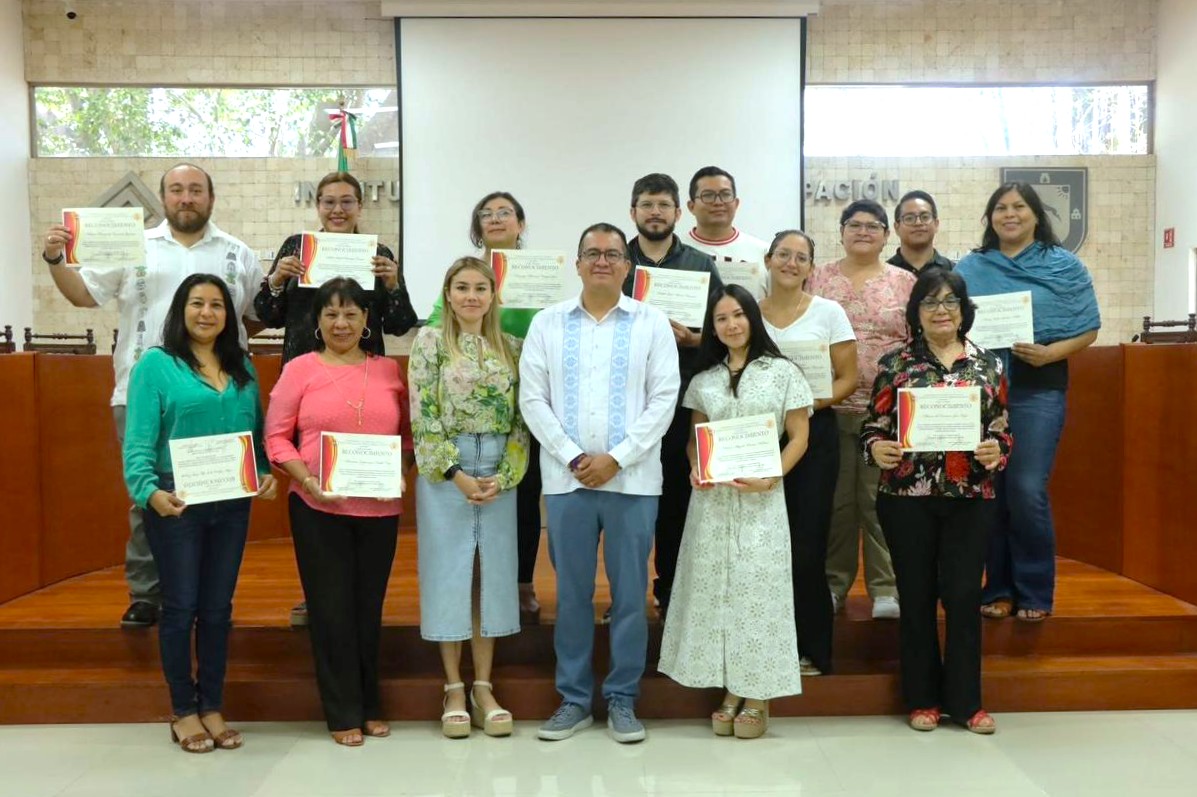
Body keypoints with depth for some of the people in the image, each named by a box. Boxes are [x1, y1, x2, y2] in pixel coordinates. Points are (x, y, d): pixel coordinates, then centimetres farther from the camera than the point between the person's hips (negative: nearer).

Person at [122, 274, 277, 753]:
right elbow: (138, 442, -11)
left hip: (232, 504, 4)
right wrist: (149, 491, -25)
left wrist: (265, 473, -5)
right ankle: (183, 711, 20)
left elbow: (256, 432, 12)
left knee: (218, 607, 12)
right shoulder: (155, 364, -5)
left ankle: (213, 707, 24)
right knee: (181, 606, 5)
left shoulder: (242, 367, 11)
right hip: (176, 504, -4)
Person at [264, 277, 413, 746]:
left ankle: (370, 706, 27)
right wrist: (307, 479, -14)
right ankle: (343, 713, 19)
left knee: (369, 606, 11)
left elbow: (407, 433, 11)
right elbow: (276, 436, -1)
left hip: (380, 509, 2)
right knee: (331, 607, 5)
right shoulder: (301, 369, 1)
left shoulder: (388, 370, 8)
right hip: (318, 508, -2)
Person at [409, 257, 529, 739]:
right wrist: (456, 472, -12)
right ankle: (454, 689, 15)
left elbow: (521, 419, 4)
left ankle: (483, 686, 17)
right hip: (444, 472, -2)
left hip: (499, 473, 3)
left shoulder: (511, 347, 7)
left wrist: (504, 475, -8)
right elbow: (422, 416, -6)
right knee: (449, 572, 3)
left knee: (493, 572, 6)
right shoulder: (430, 341, 0)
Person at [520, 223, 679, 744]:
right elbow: (532, 398, 2)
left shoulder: (652, 323, 4)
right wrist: (572, 457, -8)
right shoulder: (547, 323, 7)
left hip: (632, 479, -1)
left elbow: (664, 399, -2)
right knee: (571, 593, 8)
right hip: (566, 479, 1)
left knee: (629, 594, 5)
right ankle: (574, 698, 21)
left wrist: (616, 458, -11)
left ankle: (622, 699, 19)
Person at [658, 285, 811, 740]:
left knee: (757, 589, -2)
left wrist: (770, 479, -14)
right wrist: (694, 470, -6)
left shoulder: (783, 372, 2)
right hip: (711, 497, 3)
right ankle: (731, 692, 14)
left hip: (760, 498, -3)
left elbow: (798, 437, 0)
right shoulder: (704, 380, 12)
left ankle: (757, 698, 8)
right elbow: (694, 438, 15)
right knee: (715, 588, 3)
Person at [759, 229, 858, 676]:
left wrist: (813, 402, -15)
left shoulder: (828, 312, 2)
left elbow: (848, 378, 0)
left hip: (813, 432, -1)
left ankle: (811, 648, 12)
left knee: (807, 542, -1)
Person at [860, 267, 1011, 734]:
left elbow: (1003, 431, 9)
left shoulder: (988, 365, 7)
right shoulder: (894, 364, 3)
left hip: (970, 498, 1)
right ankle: (922, 698, 20)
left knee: (964, 595, 3)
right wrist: (876, 447, -18)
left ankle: (965, 700, 18)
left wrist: (996, 451, -13)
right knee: (917, 595, 7)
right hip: (907, 497, -1)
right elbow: (872, 427, 3)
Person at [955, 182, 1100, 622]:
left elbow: (1088, 328, 2)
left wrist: (1050, 352, -15)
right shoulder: (969, 267, 12)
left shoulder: (1064, 265, 5)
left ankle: (1035, 592, 7)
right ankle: (997, 588, 17)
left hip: (1037, 389, -2)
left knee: (1027, 490, -9)